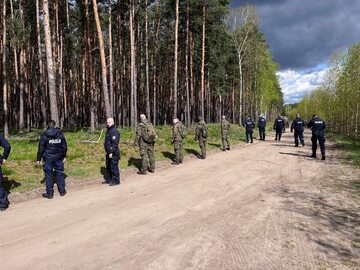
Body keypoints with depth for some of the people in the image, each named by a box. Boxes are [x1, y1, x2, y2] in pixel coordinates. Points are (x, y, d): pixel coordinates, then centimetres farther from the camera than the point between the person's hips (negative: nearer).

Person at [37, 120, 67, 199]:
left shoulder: (44, 135, -6)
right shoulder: (60, 134, 2)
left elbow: (41, 148, -6)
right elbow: (64, 146, 7)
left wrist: (39, 159, 2)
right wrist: (64, 156, 17)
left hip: (48, 158, -2)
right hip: (58, 157, 3)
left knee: (48, 175, 5)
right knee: (59, 173, 12)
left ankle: (49, 193, 10)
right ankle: (62, 191, 19)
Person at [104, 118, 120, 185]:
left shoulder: (114, 131, -16)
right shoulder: (108, 130, 16)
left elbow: (115, 143, -23)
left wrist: (111, 152, -25)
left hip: (113, 153, -10)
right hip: (109, 152, 10)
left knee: (114, 167, -5)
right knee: (108, 167, 17)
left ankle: (116, 181, 3)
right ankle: (109, 179, 29)